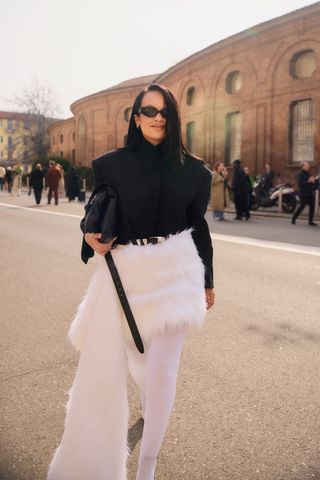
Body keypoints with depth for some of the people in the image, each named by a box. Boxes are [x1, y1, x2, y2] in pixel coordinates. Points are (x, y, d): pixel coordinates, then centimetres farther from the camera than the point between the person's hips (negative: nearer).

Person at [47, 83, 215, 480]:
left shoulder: (191, 169, 5)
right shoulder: (113, 164, 3)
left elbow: (198, 225, 11)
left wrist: (207, 280, 15)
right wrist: (91, 236, -13)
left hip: (174, 269, 0)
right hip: (124, 271, 0)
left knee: (162, 369, 0)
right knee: (100, 366, 5)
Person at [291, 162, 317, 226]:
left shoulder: (308, 174, 15)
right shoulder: (300, 174, -8)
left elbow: (312, 182, 23)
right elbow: (300, 183, -19)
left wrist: (313, 180, 1)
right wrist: (308, 181, -24)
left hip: (310, 193, 7)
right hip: (303, 194, -7)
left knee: (312, 207, 2)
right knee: (302, 206, -3)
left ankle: (311, 221, 8)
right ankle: (293, 219, 13)